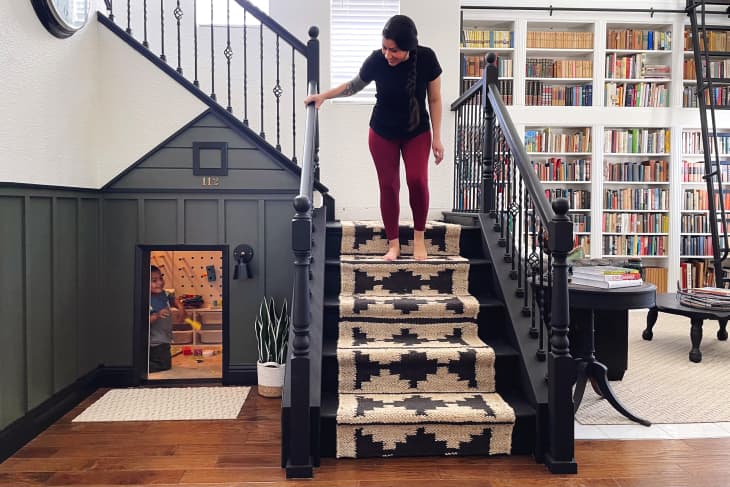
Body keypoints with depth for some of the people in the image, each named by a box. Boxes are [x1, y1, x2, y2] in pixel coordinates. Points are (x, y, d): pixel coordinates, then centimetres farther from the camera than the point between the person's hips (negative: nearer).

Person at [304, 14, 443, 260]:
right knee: (388, 186, -1)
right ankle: (393, 244, 12)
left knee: (417, 180, -19)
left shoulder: (426, 58, -20)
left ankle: (419, 237, 3)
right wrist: (323, 95, -5)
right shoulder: (376, 60, -19)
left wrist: (437, 138, -8)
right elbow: (353, 86, 2)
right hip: (382, 133, 1)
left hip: (417, 132, -1)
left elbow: (434, 99, -8)